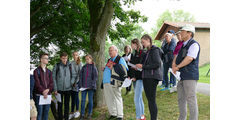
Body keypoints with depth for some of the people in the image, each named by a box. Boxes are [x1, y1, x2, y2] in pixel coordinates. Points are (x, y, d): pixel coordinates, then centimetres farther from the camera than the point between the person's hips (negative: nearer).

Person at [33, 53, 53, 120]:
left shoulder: (49, 71, 13)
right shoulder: (36, 71, -1)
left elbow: (51, 83, 7)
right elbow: (37, 83, -9)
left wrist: (48, 90, -11)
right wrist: (43, 92, -17)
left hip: (48, 95, 4)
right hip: (39, 95, -4)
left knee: (46, 112, 8)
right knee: (39, 113, -3)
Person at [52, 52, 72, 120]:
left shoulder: (70, 66, 1)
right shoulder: (57, 66, -4)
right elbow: (53, 78, -3)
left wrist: (72, 83, -4)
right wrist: (55, 89, -7)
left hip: (68, 88, 1)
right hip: (59, 89, -1)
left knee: (67, 104, 8)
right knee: (60, 104, 5)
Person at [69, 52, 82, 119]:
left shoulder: (79, 63, 1)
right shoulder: (71, 63, 10)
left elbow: (80, 73, -4)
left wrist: (76, 82, -9)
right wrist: (70, 81, 1)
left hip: (77, 81, -3)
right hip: (71, 81, 3)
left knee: (76, 96, -3)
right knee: (72, 97, 5)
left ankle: (77, 111, 8)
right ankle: (72, 113, 7)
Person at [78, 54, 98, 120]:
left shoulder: (93, 67, 0)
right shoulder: (83, 67, 9)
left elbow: (95, 77, -3)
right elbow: (80, 76, 8)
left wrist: (92, 85, -12)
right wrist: (80, 85, -2)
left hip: (91, 87, -3)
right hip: (84, 86, 3)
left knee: (90, 100, 6)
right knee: (83, 100, 2)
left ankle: (90, 114, 15)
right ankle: (82, 114, 6)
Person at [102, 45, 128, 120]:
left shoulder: (120, 59, 0)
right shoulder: (109, 60, 21)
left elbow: (125, 69, -8)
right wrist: (104, 69, 10)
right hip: (106, 82, 7)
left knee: (117, 98, -4)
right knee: (108, 99, 9)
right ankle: (113, 114, 21)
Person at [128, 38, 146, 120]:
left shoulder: (142, 53, -7)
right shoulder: (133, 54, 18)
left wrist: (135, 76, -17)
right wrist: (130, 76, 5)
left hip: (140, 78, -8)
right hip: (134, 78, 8)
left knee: (136, 98, -13)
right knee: (139, 98, 13)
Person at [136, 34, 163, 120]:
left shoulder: (155, 50, -8)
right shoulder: (148, 51, 18)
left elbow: (157, 64, -17)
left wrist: (143, 66, -14)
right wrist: (140, 66, 9)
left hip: (152, 77, -9)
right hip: (146, 77, 9)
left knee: (152, 100, -9)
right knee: (149, 100, 10)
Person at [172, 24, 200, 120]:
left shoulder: (194, 44, -9)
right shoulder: (182, 45, 19)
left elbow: (189, 58, -21)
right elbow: (177, 57, 20)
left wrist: (177, 67, -13)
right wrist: (174, 66, 0)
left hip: (190, 76, -9)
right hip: (181, 76, 9)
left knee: (191, 99, -8)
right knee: (181, 99, 14)